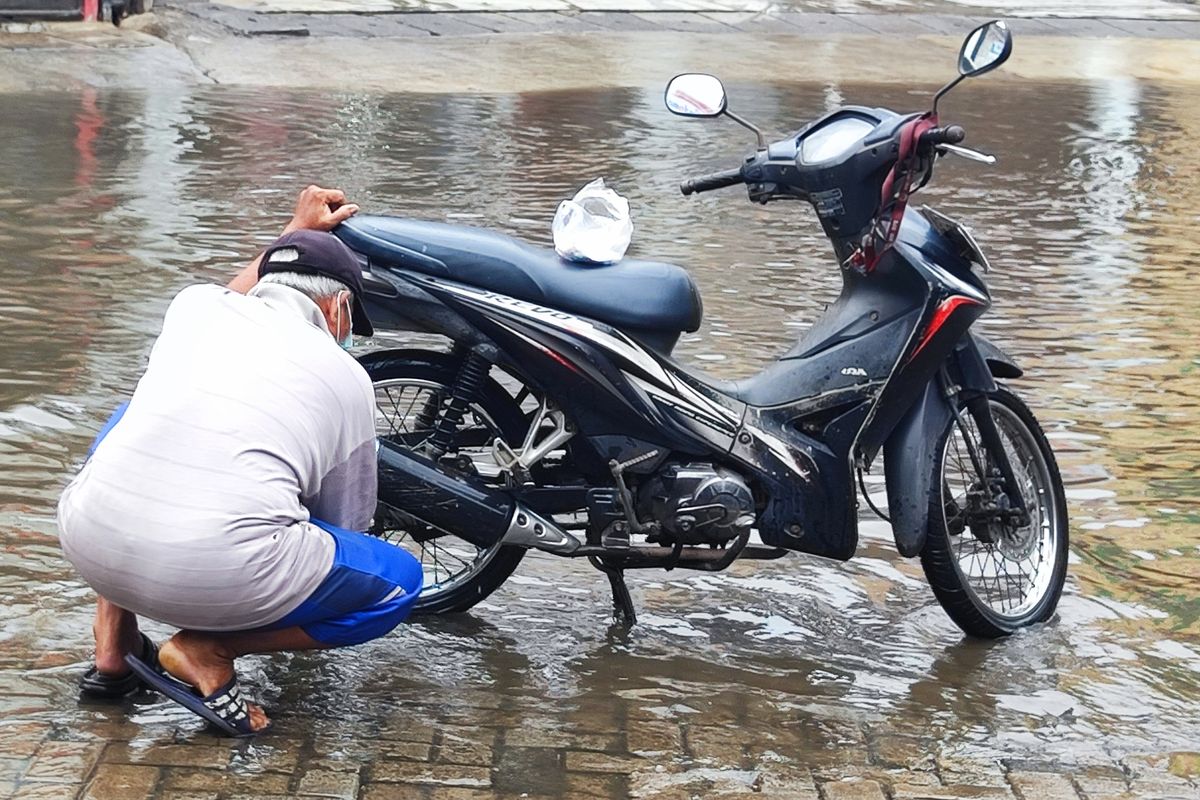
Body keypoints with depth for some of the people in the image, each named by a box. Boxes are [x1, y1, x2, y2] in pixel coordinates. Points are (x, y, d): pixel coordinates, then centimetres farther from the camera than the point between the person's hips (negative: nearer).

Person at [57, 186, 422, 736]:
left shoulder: (195, 305, 19)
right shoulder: (347, 378, 11)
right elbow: (345, 521, 24)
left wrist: (296, 231, 61)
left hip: (89, 545, 5)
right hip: (218, 578, -4)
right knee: (400, 581, 18)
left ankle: (112, 646, 28)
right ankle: (207, 648, 0)